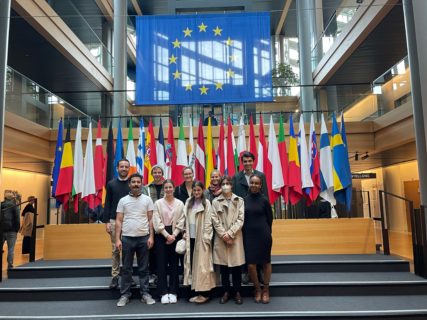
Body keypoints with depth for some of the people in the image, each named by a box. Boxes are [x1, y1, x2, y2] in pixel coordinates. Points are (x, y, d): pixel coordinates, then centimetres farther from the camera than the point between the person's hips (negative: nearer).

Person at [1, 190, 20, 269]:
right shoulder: (14, 206, -7)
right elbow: (17, 219, -9)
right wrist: (17, 230, 0)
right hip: (11, 230, -4)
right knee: (11, 249, 0)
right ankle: (10, 266, 0)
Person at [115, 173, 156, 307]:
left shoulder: (147, 199, 2)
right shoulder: (123, 200, 3)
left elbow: (151, 219, 2)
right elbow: (118, 221, 2)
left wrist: (151, 236, -5)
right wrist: (117, 239, -5)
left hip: (143, 238, 0)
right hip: (127, 238, 0)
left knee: (143, 268, 8)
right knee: (126, 268, 8)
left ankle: (145, 294, 17)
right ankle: (125, 295, 18)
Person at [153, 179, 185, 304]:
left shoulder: (180, 203, 3)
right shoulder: (158, 203, 1)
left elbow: (181, 222, 0)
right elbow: (157, 222, -4)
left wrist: (173, 235, -10)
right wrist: (167, 235, -11)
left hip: (175, 236, 1)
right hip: (161, 235, -1)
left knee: (174, 264, 5)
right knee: (162, 264, 1)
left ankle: (173, 292, 14)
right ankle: (164, 292, 10)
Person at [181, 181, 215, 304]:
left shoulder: (206, 203, -6)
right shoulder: (188, 202, 10)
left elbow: (208, 222, -8)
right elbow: (185, 218, 12)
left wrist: (206, 238, -12)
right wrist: (185, 232, 3)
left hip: (201, 238, -5)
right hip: (190, 237, 5)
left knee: (202, 264, -1)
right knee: (192, 263, 8)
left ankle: (204, 293, 8)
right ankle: (195, 291, 17)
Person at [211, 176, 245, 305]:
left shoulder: (239, 200, 3)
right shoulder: (215, 201, 4)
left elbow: (241, 219, -3)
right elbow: (215, 221, -1)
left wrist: (230, 233, -10)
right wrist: (223, 235, -10)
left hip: (235, 237, -1)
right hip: (221, 238, 1)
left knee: (236, 266, 3)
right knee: (223, 266, 7)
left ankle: (237, 292, 16)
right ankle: (226, 292, 19)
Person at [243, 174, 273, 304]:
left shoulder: (264, 200, -6)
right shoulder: (244, 200, -1)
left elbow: (270, 218, 4)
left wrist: (266, 232, 10)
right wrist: (246, 231, 6)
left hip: (263, 235, -1)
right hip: (249, 235, 1)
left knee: (266, 262, 11)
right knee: (251, 265, 1)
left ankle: (266, 290, 30)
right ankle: (257, 289, 24)